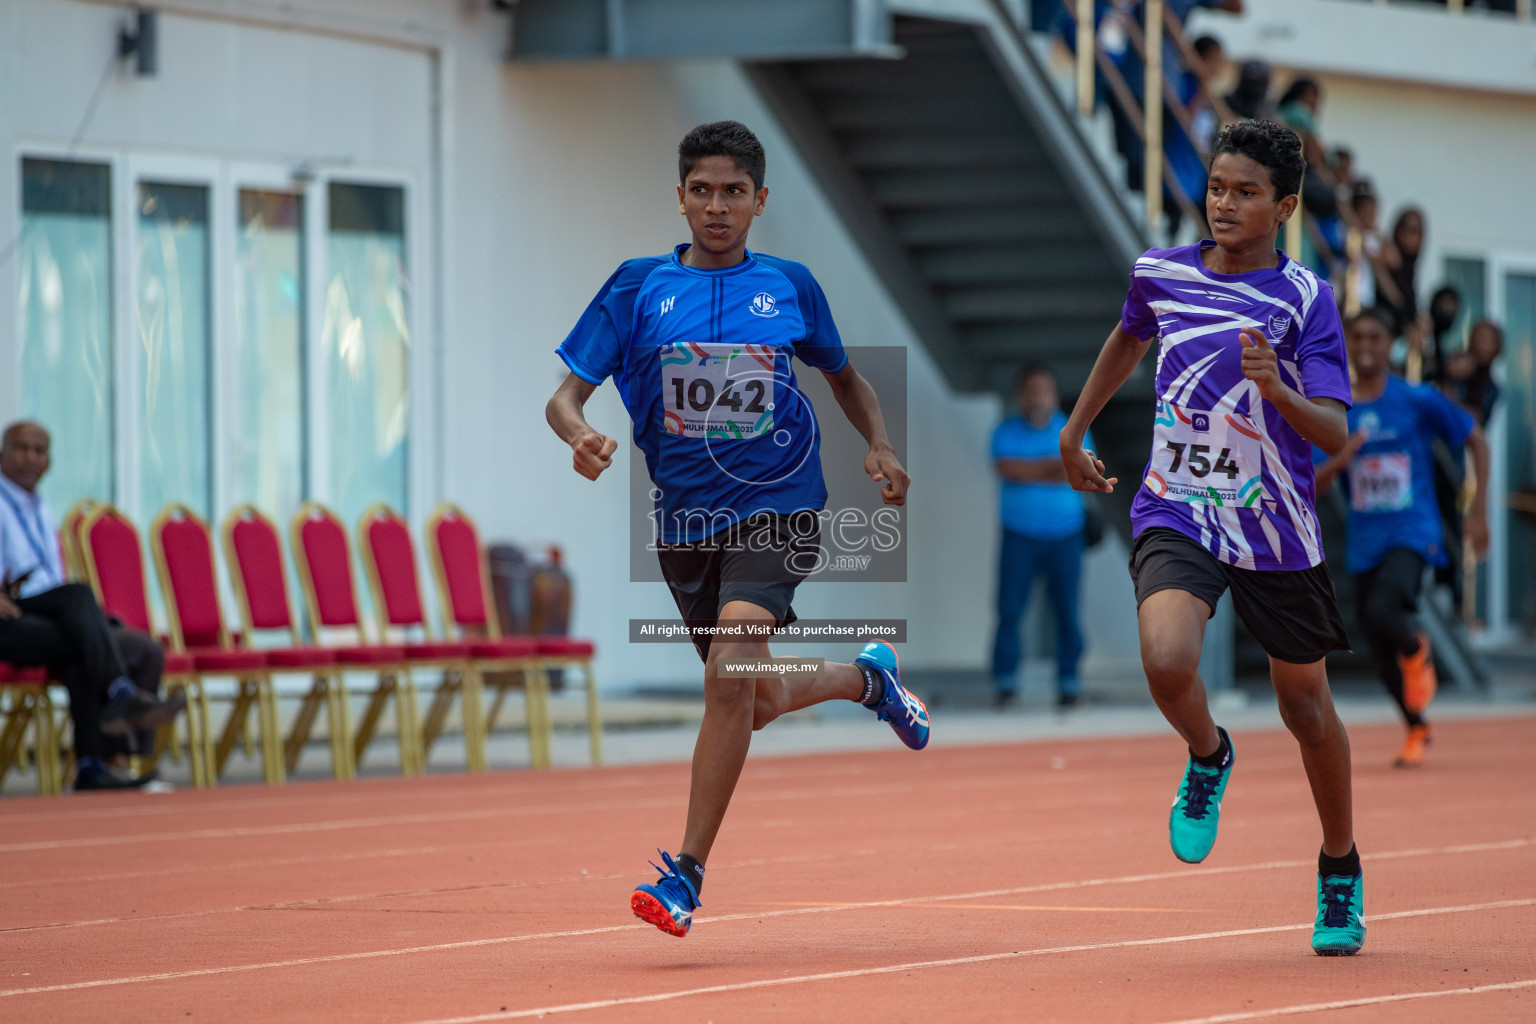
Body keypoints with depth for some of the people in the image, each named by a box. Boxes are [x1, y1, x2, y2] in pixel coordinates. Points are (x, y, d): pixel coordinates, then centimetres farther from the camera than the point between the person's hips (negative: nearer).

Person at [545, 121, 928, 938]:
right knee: (758, 702, 14)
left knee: (730, 678, -23)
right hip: (685, 520, 3)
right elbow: (566, 394, -2)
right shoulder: (639, 287, 0)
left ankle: (686, 876, -19)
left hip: (776, 509, -3)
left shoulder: (790, 286, 2)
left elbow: (844, 377, 19)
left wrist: (880, 446, 1)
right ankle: (868, 679, 47)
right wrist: (580, 434, -25)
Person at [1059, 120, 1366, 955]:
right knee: (1168, 663, -27)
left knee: (1305, 706, 11)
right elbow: (1130, 339, 25)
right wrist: (1075, 430, 31)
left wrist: (1274, 388, -35)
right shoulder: (1160, 273, 1)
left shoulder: (1305, 299, -10)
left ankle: (1339, 872, 34)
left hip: (1277, 531, -1)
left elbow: (1334, 432, -16)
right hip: (1176, 512, 1)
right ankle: (1207, 757, 8)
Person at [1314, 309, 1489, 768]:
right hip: (1365, 542, 4)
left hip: (1413, 535, -4)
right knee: (1381, 651, 7)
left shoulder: (1418, 401, -3)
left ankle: (1417, 651, 6)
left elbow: (1476, 441, 7)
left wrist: (1478, 510, 2)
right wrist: (1339, 461, -19)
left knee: (1382, 612, -30)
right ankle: (1416, 729, 30)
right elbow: (1311, 488, 3)